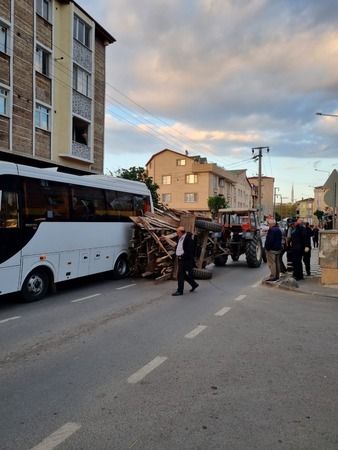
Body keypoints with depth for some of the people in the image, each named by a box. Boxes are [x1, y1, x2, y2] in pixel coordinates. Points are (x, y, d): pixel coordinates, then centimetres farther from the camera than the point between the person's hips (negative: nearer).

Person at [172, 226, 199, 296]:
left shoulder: (188, 239, -17)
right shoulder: (180, 238, 11)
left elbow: (190, 251, -20)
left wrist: (183, 256, -20)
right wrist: (177, 255, 10)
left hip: (185, 260, -9)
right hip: (180, 259, 9)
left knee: (180, 275, -5)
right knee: (183, 274, 16)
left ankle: (180, 291, 5)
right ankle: (194, 284, 32)